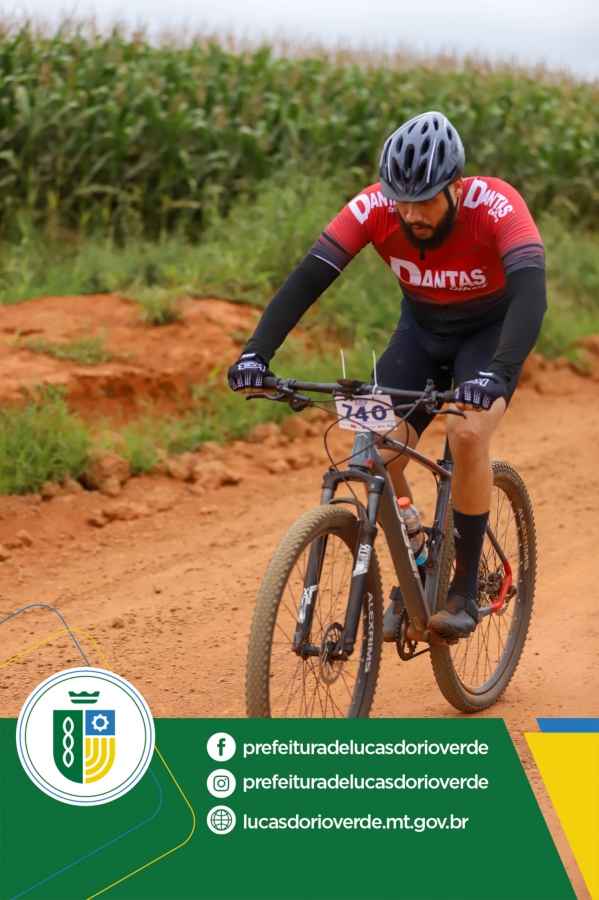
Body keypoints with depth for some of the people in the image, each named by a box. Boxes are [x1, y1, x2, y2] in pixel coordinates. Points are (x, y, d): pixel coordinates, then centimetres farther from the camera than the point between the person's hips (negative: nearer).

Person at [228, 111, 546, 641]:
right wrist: (257, 353, -42)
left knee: (468, 432, -30)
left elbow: (531, 294, -45)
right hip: (422, 329, 3)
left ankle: (466, 590, -12)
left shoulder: (498, 206, -33)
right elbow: (307, 279, -29)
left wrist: (497, 373, -61)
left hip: (491, 331, -3)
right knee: (379, 451, -15)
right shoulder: (374, 208, -25)